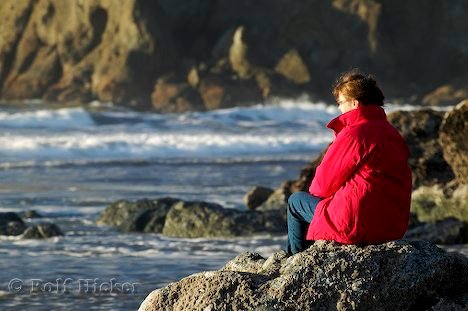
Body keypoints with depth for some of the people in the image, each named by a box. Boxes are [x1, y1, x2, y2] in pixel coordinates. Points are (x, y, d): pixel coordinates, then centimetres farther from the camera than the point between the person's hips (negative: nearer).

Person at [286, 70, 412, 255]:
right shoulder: (392, 132, 8)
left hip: (359, 226, -8)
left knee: (295, 202, 15)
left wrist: (315, 189, 13)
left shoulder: (353, 134, -17)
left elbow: (324, 183, -10)